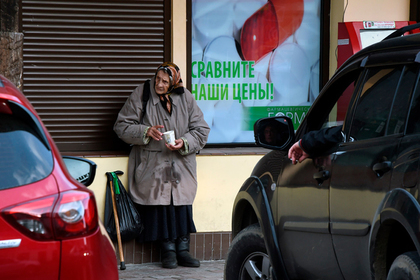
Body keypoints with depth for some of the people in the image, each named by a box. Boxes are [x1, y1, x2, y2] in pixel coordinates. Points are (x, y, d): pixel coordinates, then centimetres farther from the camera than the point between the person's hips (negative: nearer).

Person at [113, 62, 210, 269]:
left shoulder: (185, 98, 4)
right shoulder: (141, 95, -2)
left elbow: (201, 129, 6)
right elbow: (122, 126, 0)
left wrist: (185, 142, -12)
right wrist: (145, 132, -16)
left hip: (181, 165, 2)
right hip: (152, 165, -2)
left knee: (182, 204, -7)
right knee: (160, 205, -10)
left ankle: (182, 250, 1)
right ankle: (168, 250, 0)